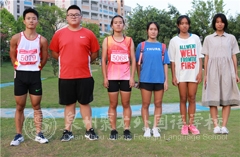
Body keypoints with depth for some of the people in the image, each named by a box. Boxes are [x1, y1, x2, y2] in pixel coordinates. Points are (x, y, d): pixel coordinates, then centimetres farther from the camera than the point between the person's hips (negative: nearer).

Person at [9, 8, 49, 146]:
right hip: (20, 75, 0)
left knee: (36, 106, 7)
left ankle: (39, 134, 15)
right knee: (20, 106, 7)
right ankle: (19, 135, 16)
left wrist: (36, 68, 10)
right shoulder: (16, 38, -3)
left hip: (35, 75, 0)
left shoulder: (42, 40, -2)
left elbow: (44, 58, 9)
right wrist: (19, 68, 9)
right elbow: (12, 56, 8)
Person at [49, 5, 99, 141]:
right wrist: (69, 62, 9)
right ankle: (68, 131, 19)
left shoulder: (89, 34, 2)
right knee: (69, 104, 9)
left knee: (85, 103, 8)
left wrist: (83, 62, 6)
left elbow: (95, 53, 9)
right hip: (66, 76, 1)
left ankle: (89, 130, 17)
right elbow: (54, 53, 11)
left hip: (85, 76, 0)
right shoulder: (59, 34, 3)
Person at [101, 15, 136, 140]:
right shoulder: (107, 40, 5)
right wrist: (105, 77, -5)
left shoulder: (129, 40, 7)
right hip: (112, 77, 0)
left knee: (126, 104, 5)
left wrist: (132, 77, -4)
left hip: (126, 77, 1)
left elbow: (133, 60, 4)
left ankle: (126, 130, 13)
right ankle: (113, 130, 12)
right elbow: (103, 60, 1)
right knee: (113, 104, 5)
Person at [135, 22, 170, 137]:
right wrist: (139, 79, 4)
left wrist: (166, 80, 0)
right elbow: (138, 64, 5)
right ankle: (146, 128, 15)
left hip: (159, 79, 2)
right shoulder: (141, 46, 3)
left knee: (158, 104, 7)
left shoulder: (162, 46, 7)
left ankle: (155, 128, 18)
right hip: (145, 79, -1)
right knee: (145, 104, 4)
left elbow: (165, 64, 5)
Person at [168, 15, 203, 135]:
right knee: (183, 99, 4)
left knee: (192, 98, 3)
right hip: (181, 74, -1)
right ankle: (184, 125, 11)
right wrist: (173, 76, -4)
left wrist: (200, 72, -2)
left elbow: (199, 56, 6)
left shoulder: (195, 38, 7)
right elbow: (172, 60, 1)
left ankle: (191, 124, 12)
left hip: (193, 73, 1)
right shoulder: (174, 40, 3)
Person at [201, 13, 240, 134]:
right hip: (213, 70, 0)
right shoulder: (208, 39, 10)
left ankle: (224, 126, 0)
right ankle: (216, 126, -2)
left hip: (227, 70, 1)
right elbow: (206, 58, 7)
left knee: (227, 97, -3)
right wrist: (205, 74, 0)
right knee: (213, 97, -4)